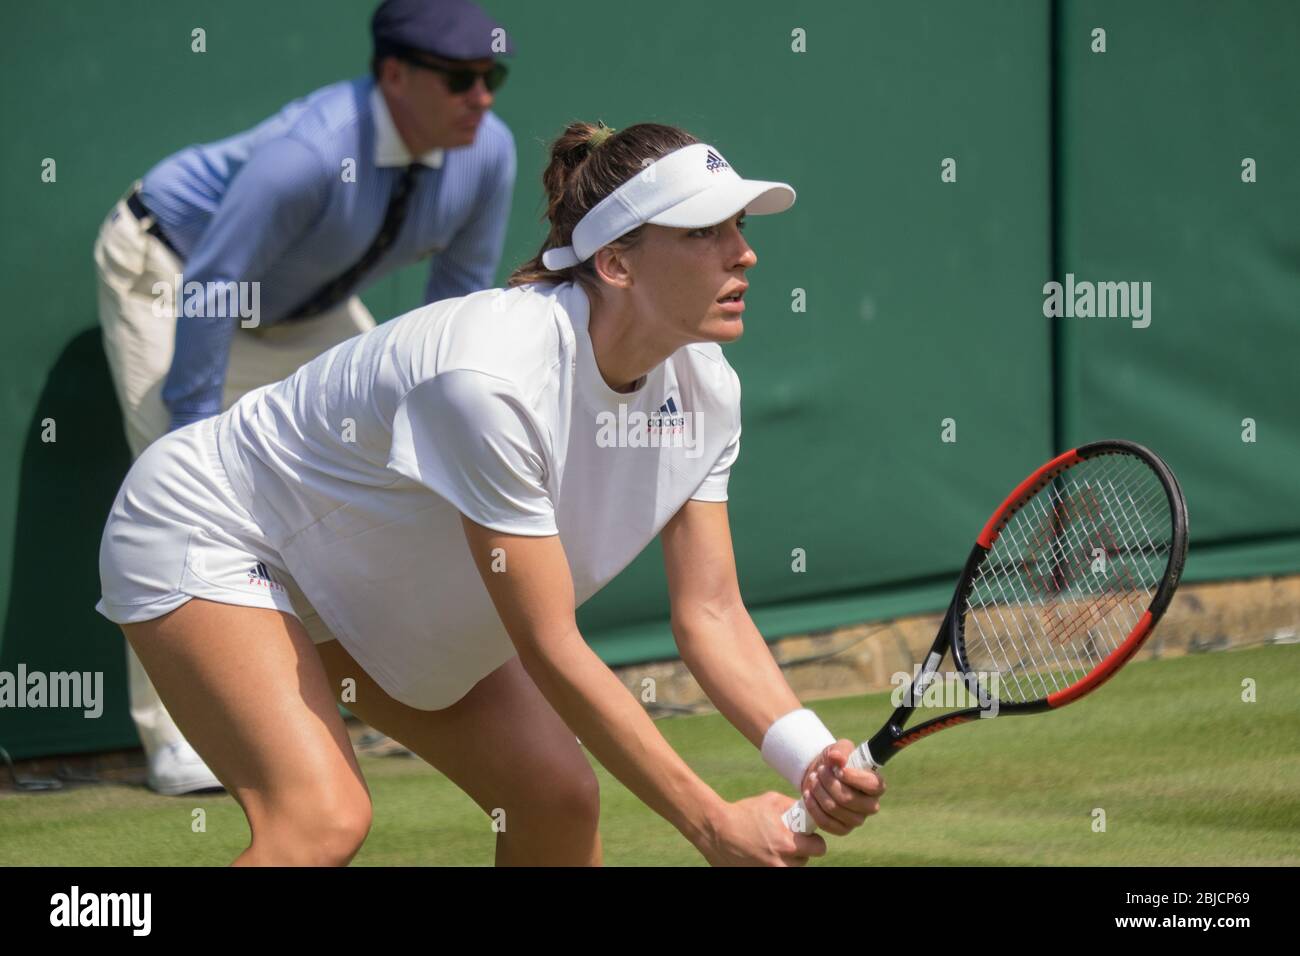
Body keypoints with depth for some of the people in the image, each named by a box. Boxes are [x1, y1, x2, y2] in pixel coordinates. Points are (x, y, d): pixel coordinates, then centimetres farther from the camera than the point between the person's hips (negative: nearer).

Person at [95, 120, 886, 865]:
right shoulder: (493, 377, -38)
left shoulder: (704, 386, -13)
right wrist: (710, 823, -32)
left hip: (381, 578, 9)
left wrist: (815, 761, -28)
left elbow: (710, 615, -10)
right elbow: (551, 649, -34)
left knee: (558, 798, -1)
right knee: (323, 817, -27)